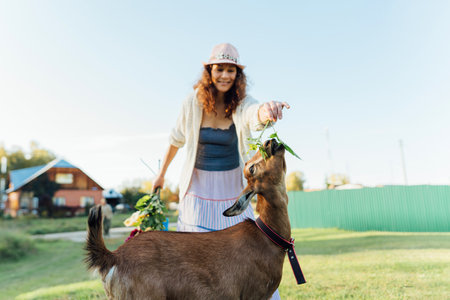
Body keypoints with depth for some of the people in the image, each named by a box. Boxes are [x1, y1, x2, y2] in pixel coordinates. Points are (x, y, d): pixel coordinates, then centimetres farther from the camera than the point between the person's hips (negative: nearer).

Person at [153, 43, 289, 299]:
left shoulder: (242, 103, -11)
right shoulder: (193, 102, -7)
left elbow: (254, 115, -37)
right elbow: (177, 139, 8)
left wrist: (267, 111, -61)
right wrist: (161, 174, 19)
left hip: (234, 191, 0)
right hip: (199, 190, 1)